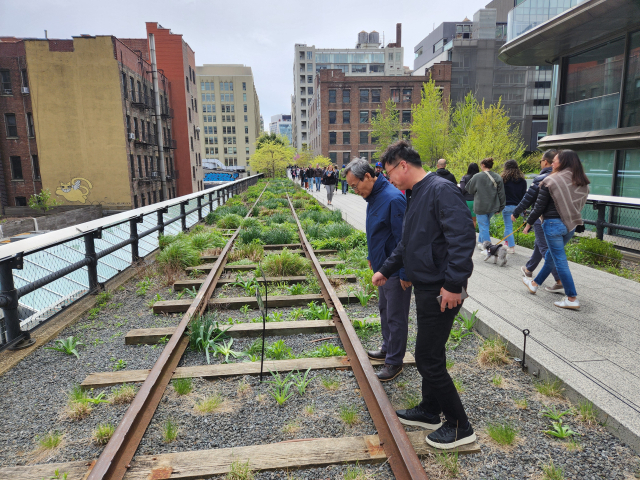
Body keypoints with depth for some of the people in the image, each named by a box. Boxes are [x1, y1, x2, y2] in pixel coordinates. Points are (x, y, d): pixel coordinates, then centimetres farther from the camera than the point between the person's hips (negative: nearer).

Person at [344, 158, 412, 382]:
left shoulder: (393, 199, -25)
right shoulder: (373, 196, 6)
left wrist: (404, 273, -21)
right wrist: (372, 257, 22)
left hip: (396, 270, -10)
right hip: (382, 266, 10)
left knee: (396, 317, 3)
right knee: (384, 310, 22)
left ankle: (394, 362, 18)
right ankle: (388, 349, 40)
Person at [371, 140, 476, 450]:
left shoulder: (442, 190, -17)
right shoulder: (414, 195, 14)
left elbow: (464, 237, -26)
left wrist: (453, 284, -26)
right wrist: (386, 270, 24)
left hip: (441, 292, -10)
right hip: (424, 287, 10)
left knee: (429, 359, -1)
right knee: (429, 355, 20)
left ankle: (460, 426, 17)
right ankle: (429, 412, 37)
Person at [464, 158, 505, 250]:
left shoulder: (477, 177, -11)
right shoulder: (498, 177, 3)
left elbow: (468, 190, 1)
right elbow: (501, 194, 4)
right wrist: (500, 208, 11)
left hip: (481, 206, -5)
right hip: (493, 207, 5)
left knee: (483, 226, 2)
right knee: (485, 224, 22)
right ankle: (481, 242, 32)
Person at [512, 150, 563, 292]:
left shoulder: (541, 179, -16)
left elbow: (528, 198, -13)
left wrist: (516, 213, -1)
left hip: (541, 219, -8)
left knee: (545, 249, -5)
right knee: (539, 244, 23)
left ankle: (560, 282, -10)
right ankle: (529, 269, 42)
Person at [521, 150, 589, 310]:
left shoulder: (551, 181, -12)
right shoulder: (581, 182, 7)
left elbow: (539, 207, -9)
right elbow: (580, 203, 10)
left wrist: (529, 223, 1)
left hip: (554, 224, -7)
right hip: (571, 225, 7)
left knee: (560, 261, 0)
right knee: (550, 255, 21)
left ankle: (572, 299, 4)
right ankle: (535, 283, 37)